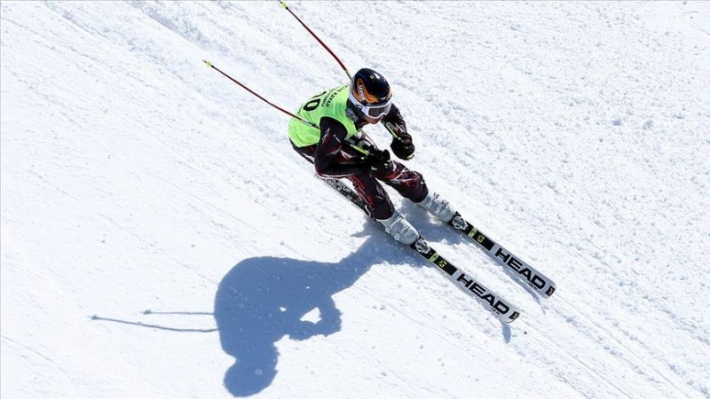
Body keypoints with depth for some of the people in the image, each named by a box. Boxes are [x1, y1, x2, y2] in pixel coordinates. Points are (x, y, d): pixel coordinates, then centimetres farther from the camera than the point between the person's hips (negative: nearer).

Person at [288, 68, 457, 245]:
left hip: (344, 132, 5)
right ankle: (386, 216, 1)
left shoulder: (370, 99, -29)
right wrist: (367, 165, -38)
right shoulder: (335, 124, -45)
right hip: (308, 140, -5)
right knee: (360, 174, -22)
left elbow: (392, 114, -6)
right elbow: (322, 168, -36)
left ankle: (420, 193, 20)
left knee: (383, 162, -4)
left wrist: (402, 139, -26)